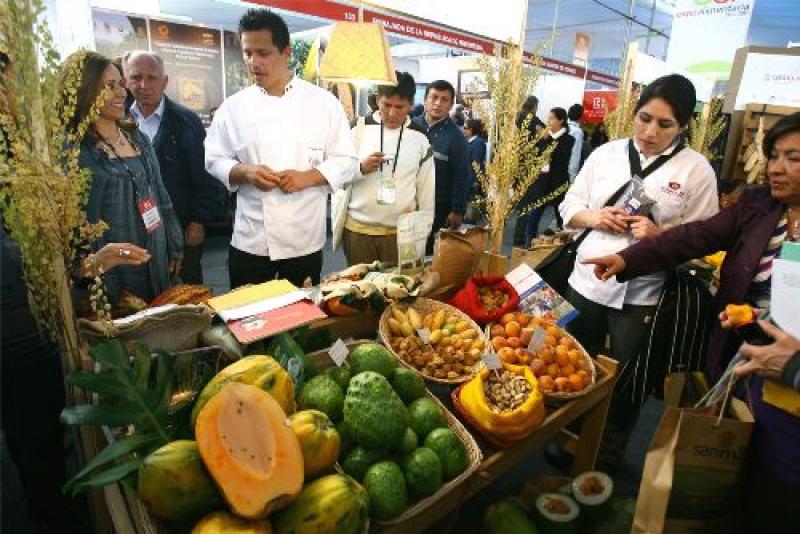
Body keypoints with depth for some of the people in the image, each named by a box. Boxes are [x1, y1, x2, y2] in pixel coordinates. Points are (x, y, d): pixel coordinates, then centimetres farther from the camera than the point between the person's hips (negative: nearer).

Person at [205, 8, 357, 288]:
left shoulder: (323, 102, -1)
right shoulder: (234, 106, 3)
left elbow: (346, 161, -1)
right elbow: (214, 160, 8)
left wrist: (308, 177, -17)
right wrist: (244, 172, -13)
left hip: (305, 239, -1)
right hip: (250, 240, 1)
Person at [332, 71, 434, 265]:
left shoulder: (420, 138, 3)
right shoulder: (359, 129, -1)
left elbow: (426, 189, 8)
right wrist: (361, 169, -16)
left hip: (402, 232, 1)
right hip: (357, 229, 0)